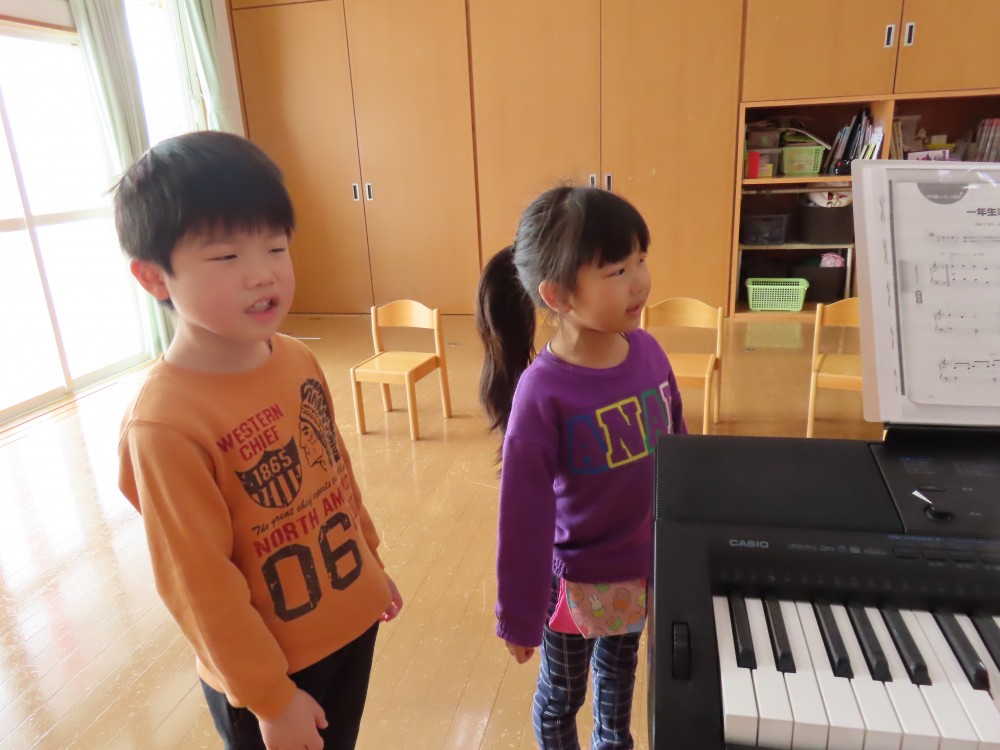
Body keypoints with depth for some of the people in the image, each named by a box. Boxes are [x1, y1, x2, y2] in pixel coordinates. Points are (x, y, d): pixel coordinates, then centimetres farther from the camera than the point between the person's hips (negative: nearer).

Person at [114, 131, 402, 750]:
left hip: (351, 618, 6)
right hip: (271, 669, -5)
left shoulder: (299, 360, -9)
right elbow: (201, 587, -21)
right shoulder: (165, 424, -28)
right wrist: (270, 698, -11)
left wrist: (372, 562, 14)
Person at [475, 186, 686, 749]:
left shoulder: (648, 352, -12)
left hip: (649, 562, 6)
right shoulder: (542, 393, -29)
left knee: (620, 669, 31)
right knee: (562, 694, 22)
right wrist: (518, 616, -12)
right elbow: (524, 514, -21)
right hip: (579, 578, -5)